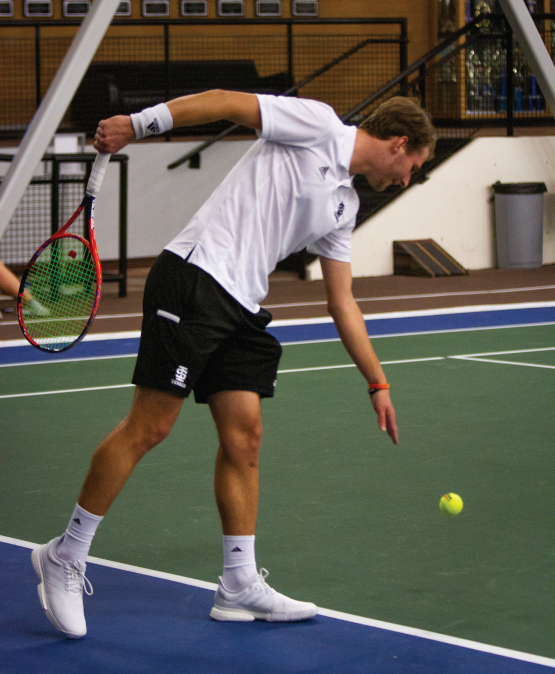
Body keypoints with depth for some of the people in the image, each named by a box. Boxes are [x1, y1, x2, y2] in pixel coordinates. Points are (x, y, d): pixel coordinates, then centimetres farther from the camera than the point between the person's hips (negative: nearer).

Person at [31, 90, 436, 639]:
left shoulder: (344, 206, 21)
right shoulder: (316, 125, -3)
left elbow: (342, 303, 25)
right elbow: (225, 101, -8)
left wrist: (378, 384, 24)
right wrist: (135, 124, -16)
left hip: (241, 306, 9)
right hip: (195, 279, -9)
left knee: (244, 437, 4)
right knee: (148, 427, -8)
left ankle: (240, 586, 9)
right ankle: (65, 556, 3)